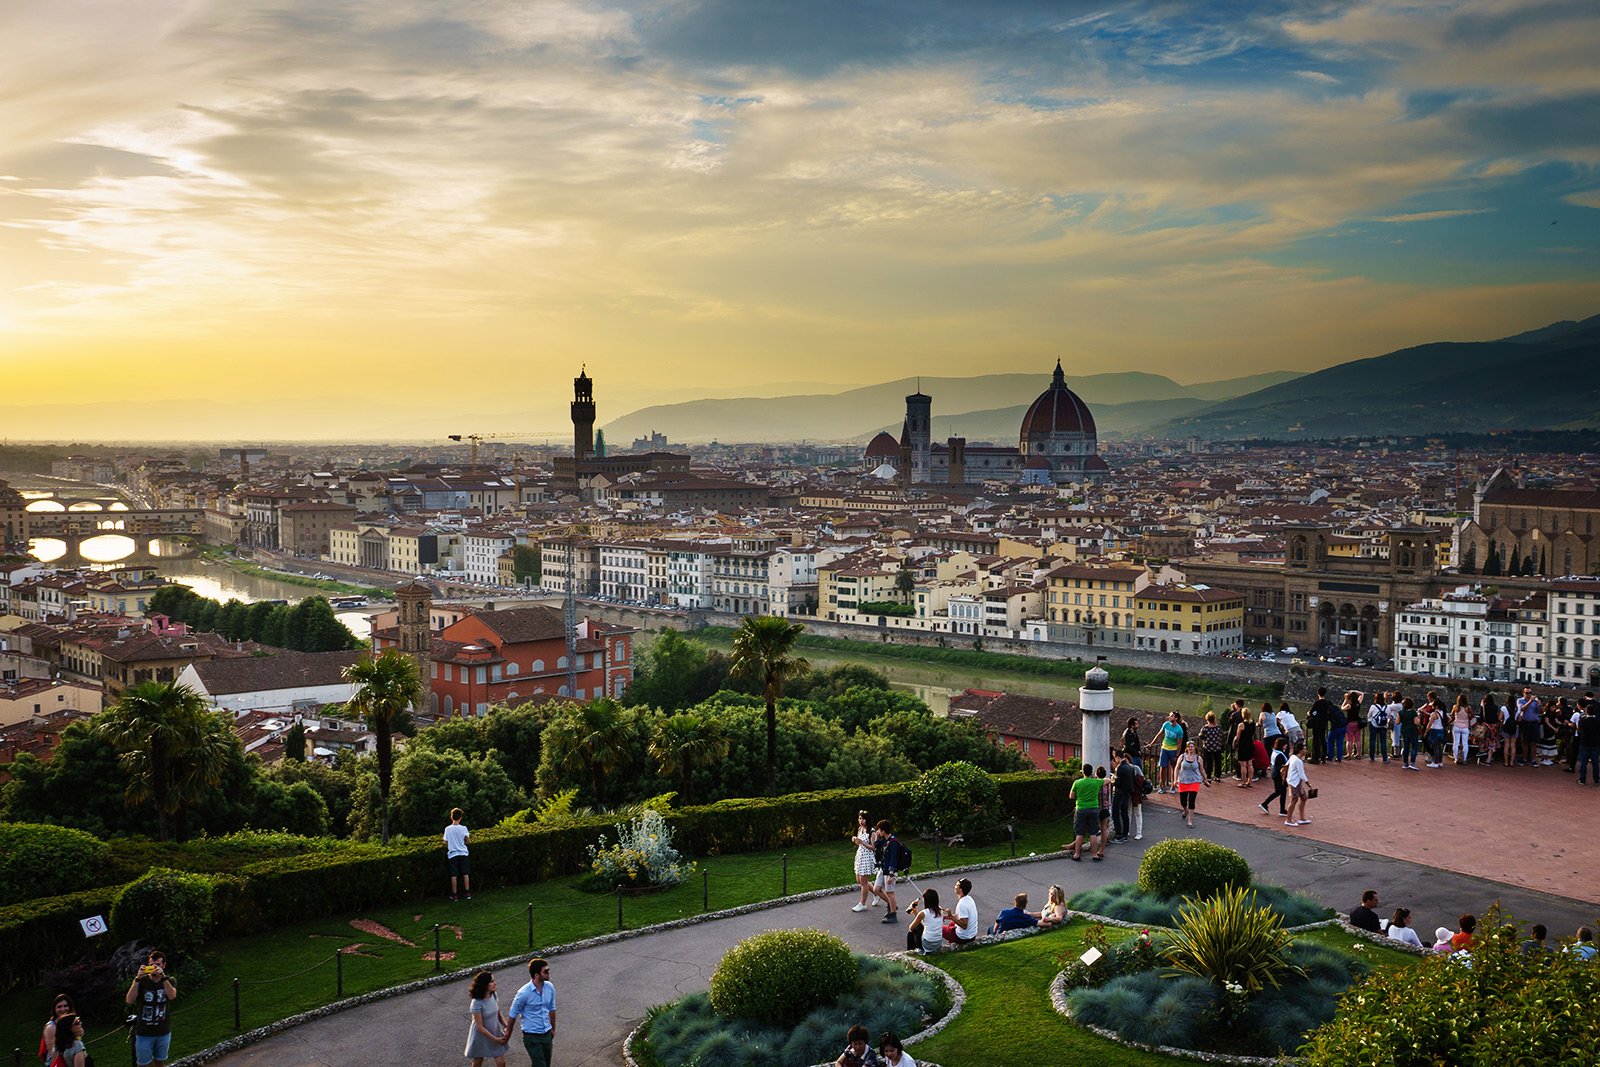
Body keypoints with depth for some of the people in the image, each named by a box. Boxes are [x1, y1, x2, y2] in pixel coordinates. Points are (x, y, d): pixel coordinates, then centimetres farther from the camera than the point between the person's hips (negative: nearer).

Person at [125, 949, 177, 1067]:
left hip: (164, 1031, 1)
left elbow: (172, 996, -24)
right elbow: (129, 1000, -22)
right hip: (144, 1032, -1)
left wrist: (163, 977, -37)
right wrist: (137, 979, -33)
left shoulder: (169, 980, -5)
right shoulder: (142, 981, -9)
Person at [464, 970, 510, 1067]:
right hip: (481, 1036, -5)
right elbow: (480, 1027, -23)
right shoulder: (477, 1003, -27)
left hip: (495, 1033, 5)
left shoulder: (493, 995, -9)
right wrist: (495, 1039, -20)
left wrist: (506, 1026, -13)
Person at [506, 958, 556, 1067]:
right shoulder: (524, 993, -22)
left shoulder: (550, 987, -5)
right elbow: (512, 1015, -7)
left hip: (547, 1035, 6)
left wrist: (553, 1029, 21)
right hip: (532, 1037, -6)